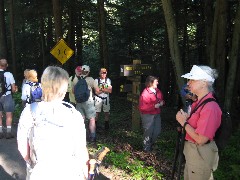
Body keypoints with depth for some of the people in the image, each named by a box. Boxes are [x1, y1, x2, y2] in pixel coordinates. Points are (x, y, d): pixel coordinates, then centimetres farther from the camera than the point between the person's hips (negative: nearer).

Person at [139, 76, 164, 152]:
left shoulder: (157, 91, 2)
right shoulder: (145, 93, -20)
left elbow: (162, 99, 19)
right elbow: (142, 107, -24)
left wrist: (162, 102, -5)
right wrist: (154, 106, -25)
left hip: (157, 114, 7)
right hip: (148, 115, -7)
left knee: (157, 130, 14)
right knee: (148, 131, 3)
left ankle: (151, 144, 37)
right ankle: (147, 148, 24)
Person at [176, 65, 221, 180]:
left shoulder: (210, 107, -27)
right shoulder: (198, 102, 3)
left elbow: (200, 139, -27)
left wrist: (184, 122, -17)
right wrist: (185, 117, -2)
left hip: (201, 154, -9)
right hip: (191, 151, 9)